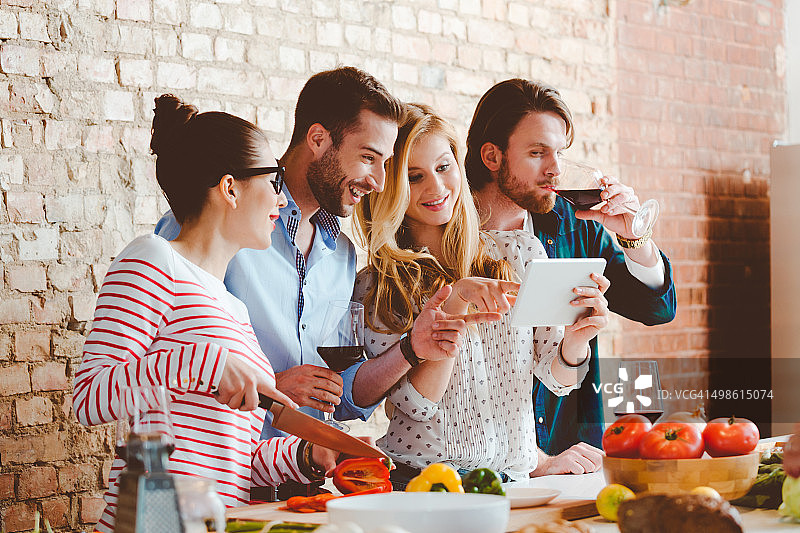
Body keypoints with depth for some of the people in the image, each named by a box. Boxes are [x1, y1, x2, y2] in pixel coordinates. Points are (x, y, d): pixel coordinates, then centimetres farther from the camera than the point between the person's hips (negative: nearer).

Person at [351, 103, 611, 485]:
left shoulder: (521, 252, 9)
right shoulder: (375, 288, 3)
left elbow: (556, 379, 9)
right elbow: (414, 404, -6)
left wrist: (575, 342, -14)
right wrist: (454, 306, -16)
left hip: (511, 480, 2)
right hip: (414, 482, -1)